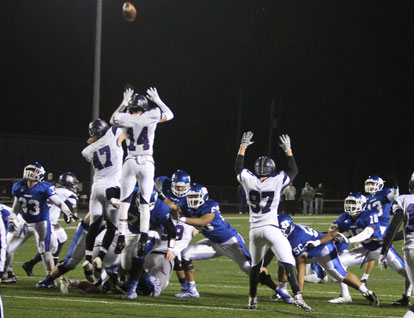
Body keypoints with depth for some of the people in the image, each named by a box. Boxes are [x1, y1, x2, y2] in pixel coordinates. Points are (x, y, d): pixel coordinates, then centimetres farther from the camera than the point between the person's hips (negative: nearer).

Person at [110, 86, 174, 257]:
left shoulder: (125, 118, -1)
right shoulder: (152, 116, -3)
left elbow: (113, 120, 24)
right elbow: (169, 115, 18)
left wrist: (123, 103, 27)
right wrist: (157, 100, 27)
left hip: (130, 162, 0)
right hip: (147, 163, 0)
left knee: (124, 202, 5)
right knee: (145, 203, 3)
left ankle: (121, 237, -4)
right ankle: (143, 238, -10)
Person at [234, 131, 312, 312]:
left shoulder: (249, 181, 1)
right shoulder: (277, 182, -5)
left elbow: (238, 168, 22)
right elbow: (293, 171, 13)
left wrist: (243, 147, 30)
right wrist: (288, 150, 22)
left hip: (254, 230, 4)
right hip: (271, 228, -4)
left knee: (255, 265, 20)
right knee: (288, 262, -9)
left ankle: (252, 299, 24)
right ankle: (297, 296, -24)